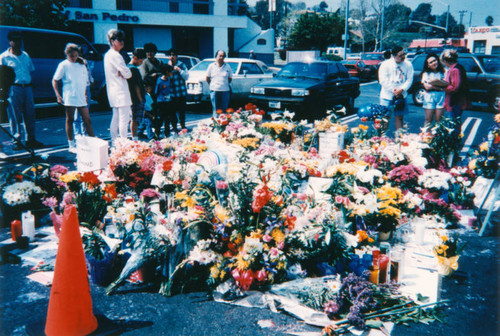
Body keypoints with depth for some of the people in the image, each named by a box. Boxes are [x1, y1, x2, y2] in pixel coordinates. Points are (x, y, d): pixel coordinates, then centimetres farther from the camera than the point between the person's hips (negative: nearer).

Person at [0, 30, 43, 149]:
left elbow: (31, 70, 20)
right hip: (14, 88, -5)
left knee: (30, 114, 7)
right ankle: (17, 141, 5)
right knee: (15, 116, -2)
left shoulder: (25, 55, 15)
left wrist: (29, 85, 9)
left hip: (27, 87, 5)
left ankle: (30, 139, 16)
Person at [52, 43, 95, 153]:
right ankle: (72, 146, 9)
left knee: (87, 120, 5)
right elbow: (55, 80, -1)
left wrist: (85, 95, 17)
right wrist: (58, 95, -10)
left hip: (81, 98, 4)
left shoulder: (81, 64, 13)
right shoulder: (64, 65, -1)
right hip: (69, 98, -4)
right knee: (70, 120, 3)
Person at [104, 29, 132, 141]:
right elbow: (128, 74, -17)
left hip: (113, 91, 10)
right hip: (121, 91, -10)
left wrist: (121, 73, -2)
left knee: (115, 118, 14)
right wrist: (124, 73, 3)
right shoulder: (115, 55, -14)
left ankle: (113, 141, 18)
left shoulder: (107, 54, 17)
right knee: (124, 119, -9)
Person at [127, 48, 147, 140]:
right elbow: (136, 87, -16)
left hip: (131, 99, 10)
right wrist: (140, 99, -13)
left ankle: (134, 137, 21)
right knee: (136, 120, -6)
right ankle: (135, 137, -4)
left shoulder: (128, 67, 16)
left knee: (134, 119, 14)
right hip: (137, 100, -10)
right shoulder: (134, 69, -14)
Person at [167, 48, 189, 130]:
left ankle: (183, 125, 16)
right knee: (173, 111, 2)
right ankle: (174, 126, 13)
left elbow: (186, 76, -1)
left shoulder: (181, 65, 5)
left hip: (181, 92, 0)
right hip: (171, 92, 0)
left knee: (182, 110, 3)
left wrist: (179, 70, -11)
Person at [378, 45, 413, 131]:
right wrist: (393, 91, -13)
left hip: (401, 95, 3)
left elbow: (409, 79, 2)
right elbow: (383, 80, -8)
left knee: (399, 117, 7)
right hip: (387, 95, -3)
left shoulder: (408, 65, 6)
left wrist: (401, 89, -13)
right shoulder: (385, 64, -3)